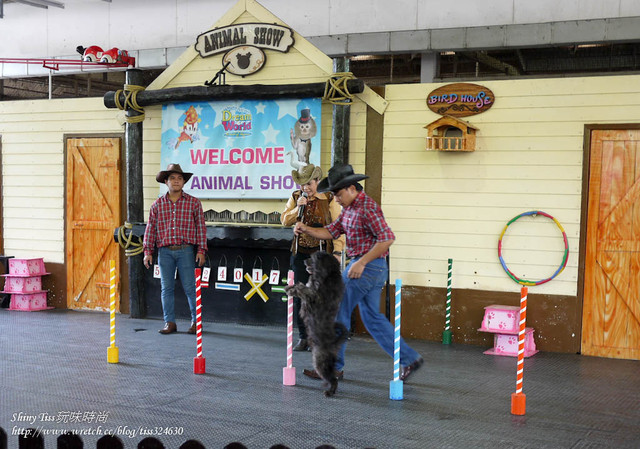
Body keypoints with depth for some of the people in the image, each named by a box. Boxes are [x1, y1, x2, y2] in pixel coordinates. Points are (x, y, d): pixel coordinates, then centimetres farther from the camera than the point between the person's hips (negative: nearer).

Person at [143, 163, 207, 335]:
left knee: (190, 287, 0)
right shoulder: (157, 205, 8)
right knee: (166, 288, 6)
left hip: (186, 251, -2)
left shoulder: (193, 203, 3)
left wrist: (201, 250, -2)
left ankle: (196, 321, 11)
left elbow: (200, 227, 4)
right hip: (165, 251, 2)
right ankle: (169, 322, 14)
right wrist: (148, 251, 4)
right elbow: (150, 228, 9)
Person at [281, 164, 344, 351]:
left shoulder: (329, 199, -2)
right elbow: (284, 221, 4)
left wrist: (337, 252, -9)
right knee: (300, 296, 3)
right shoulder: (295, 198, 8)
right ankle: (303, 337, 13)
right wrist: (298, 207, -12)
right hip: (301, 253, 3)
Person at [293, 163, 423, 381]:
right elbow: (331, 231, 14)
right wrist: (306, 230, -2)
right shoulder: (349, 208, 13)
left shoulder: (368, 208, -17)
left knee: (338, 311, -2)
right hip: (361, 267, 10)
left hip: (369, 267, -10)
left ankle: (333, 367, 8)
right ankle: (409, 359, 19)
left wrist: (361, 262, -24)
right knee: (373, 318, 14)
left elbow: (387, 238, -23)